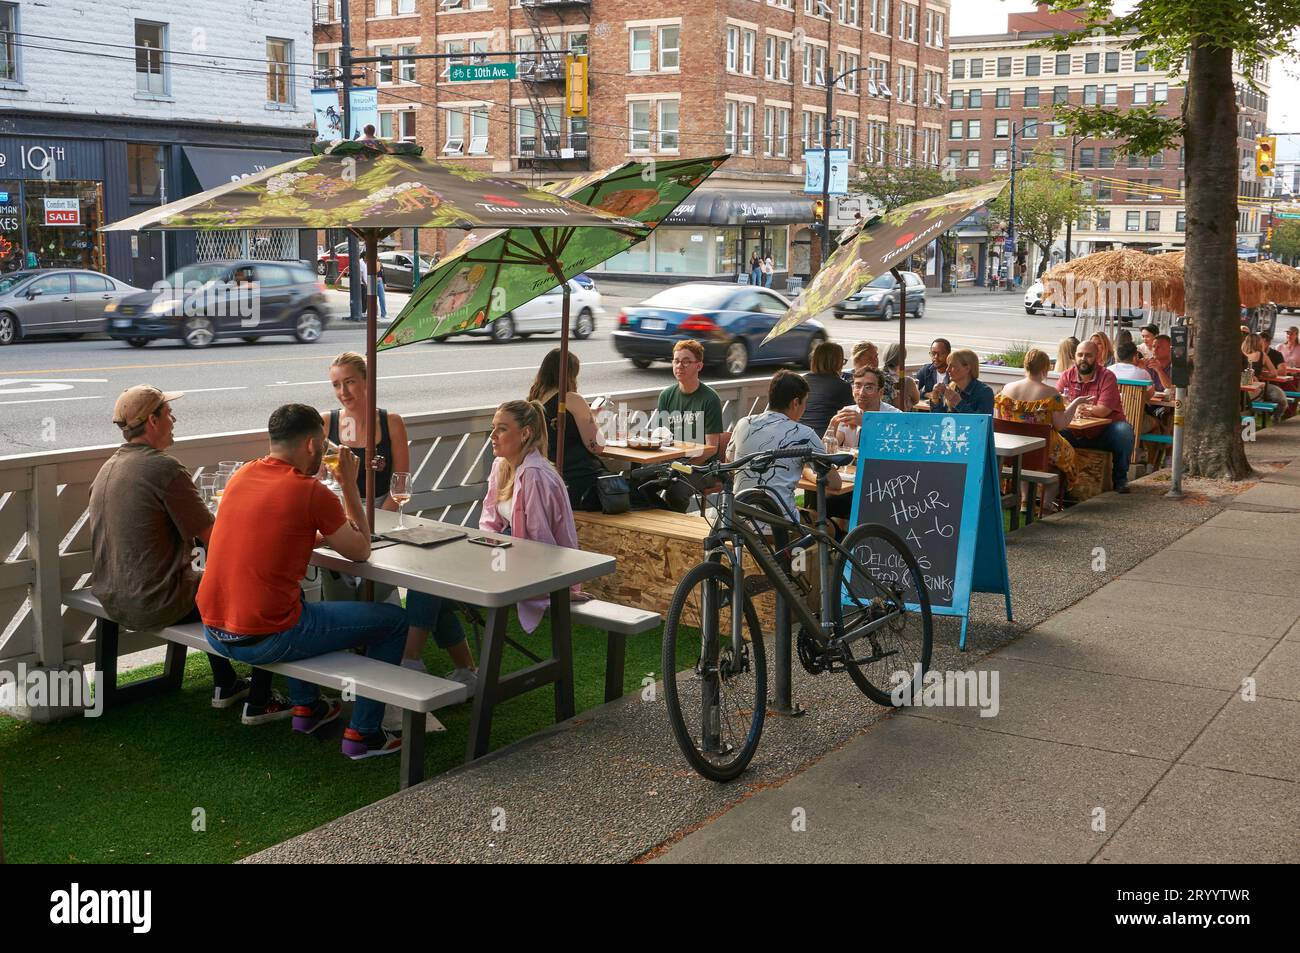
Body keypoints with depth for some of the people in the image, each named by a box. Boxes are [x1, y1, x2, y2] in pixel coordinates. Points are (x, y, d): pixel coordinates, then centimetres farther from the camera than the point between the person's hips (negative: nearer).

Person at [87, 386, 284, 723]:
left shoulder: (108, 467, 8)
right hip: (155, 604, -9)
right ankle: (258, 702, 9)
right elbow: (212, 536, -17)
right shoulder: (165, 468, -20)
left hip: (111, 599, 9)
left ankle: (225, 685, 41)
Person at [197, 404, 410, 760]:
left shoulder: (242, 475, 7)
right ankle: (363, 734, 12)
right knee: (394, 620, 5)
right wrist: (350, 484, 7)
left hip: (213, 630, 8)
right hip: (263, 641, -8)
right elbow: (360, 551, 1)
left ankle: (305, 706, 43)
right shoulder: (311, 491, -13)